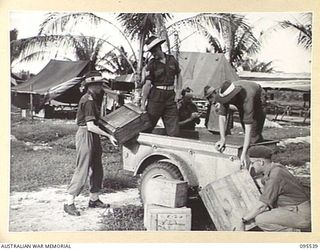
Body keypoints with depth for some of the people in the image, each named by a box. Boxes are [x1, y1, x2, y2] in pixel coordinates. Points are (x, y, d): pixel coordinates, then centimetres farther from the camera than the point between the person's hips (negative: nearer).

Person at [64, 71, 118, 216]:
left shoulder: (91, 99, 14)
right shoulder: (88, 101, -17)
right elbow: (90, 126, -23)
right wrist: (108, 136, -22)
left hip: (92, 137, 10)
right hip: (85, 135, -10)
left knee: (97, 170, 14)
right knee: (82, 171, -8)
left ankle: (94, 199, 26)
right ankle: (69, 204, -2)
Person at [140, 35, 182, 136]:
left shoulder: (172, 59, 7)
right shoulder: (151, 64, -3)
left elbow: (178, 76, 16)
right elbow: (147, 84, -7)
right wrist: (143, 103, -11)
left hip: (170, 97, 3)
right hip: (156, 97, -3)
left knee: (173, 130, 2)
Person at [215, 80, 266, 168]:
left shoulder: (247, 98, -47)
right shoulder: (225, 94, -33)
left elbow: (248, 127, -49)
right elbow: (222, 116, -27)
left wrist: (244, 153, -53)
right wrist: (222, 139, -36)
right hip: (241, 105, 5)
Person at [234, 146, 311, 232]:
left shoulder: (275, 176, -22)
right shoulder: (274, 169, 7)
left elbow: (261, 206, -21)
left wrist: (242, 222, -14)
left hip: (300, 214, -10)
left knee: (260, 220, -20)